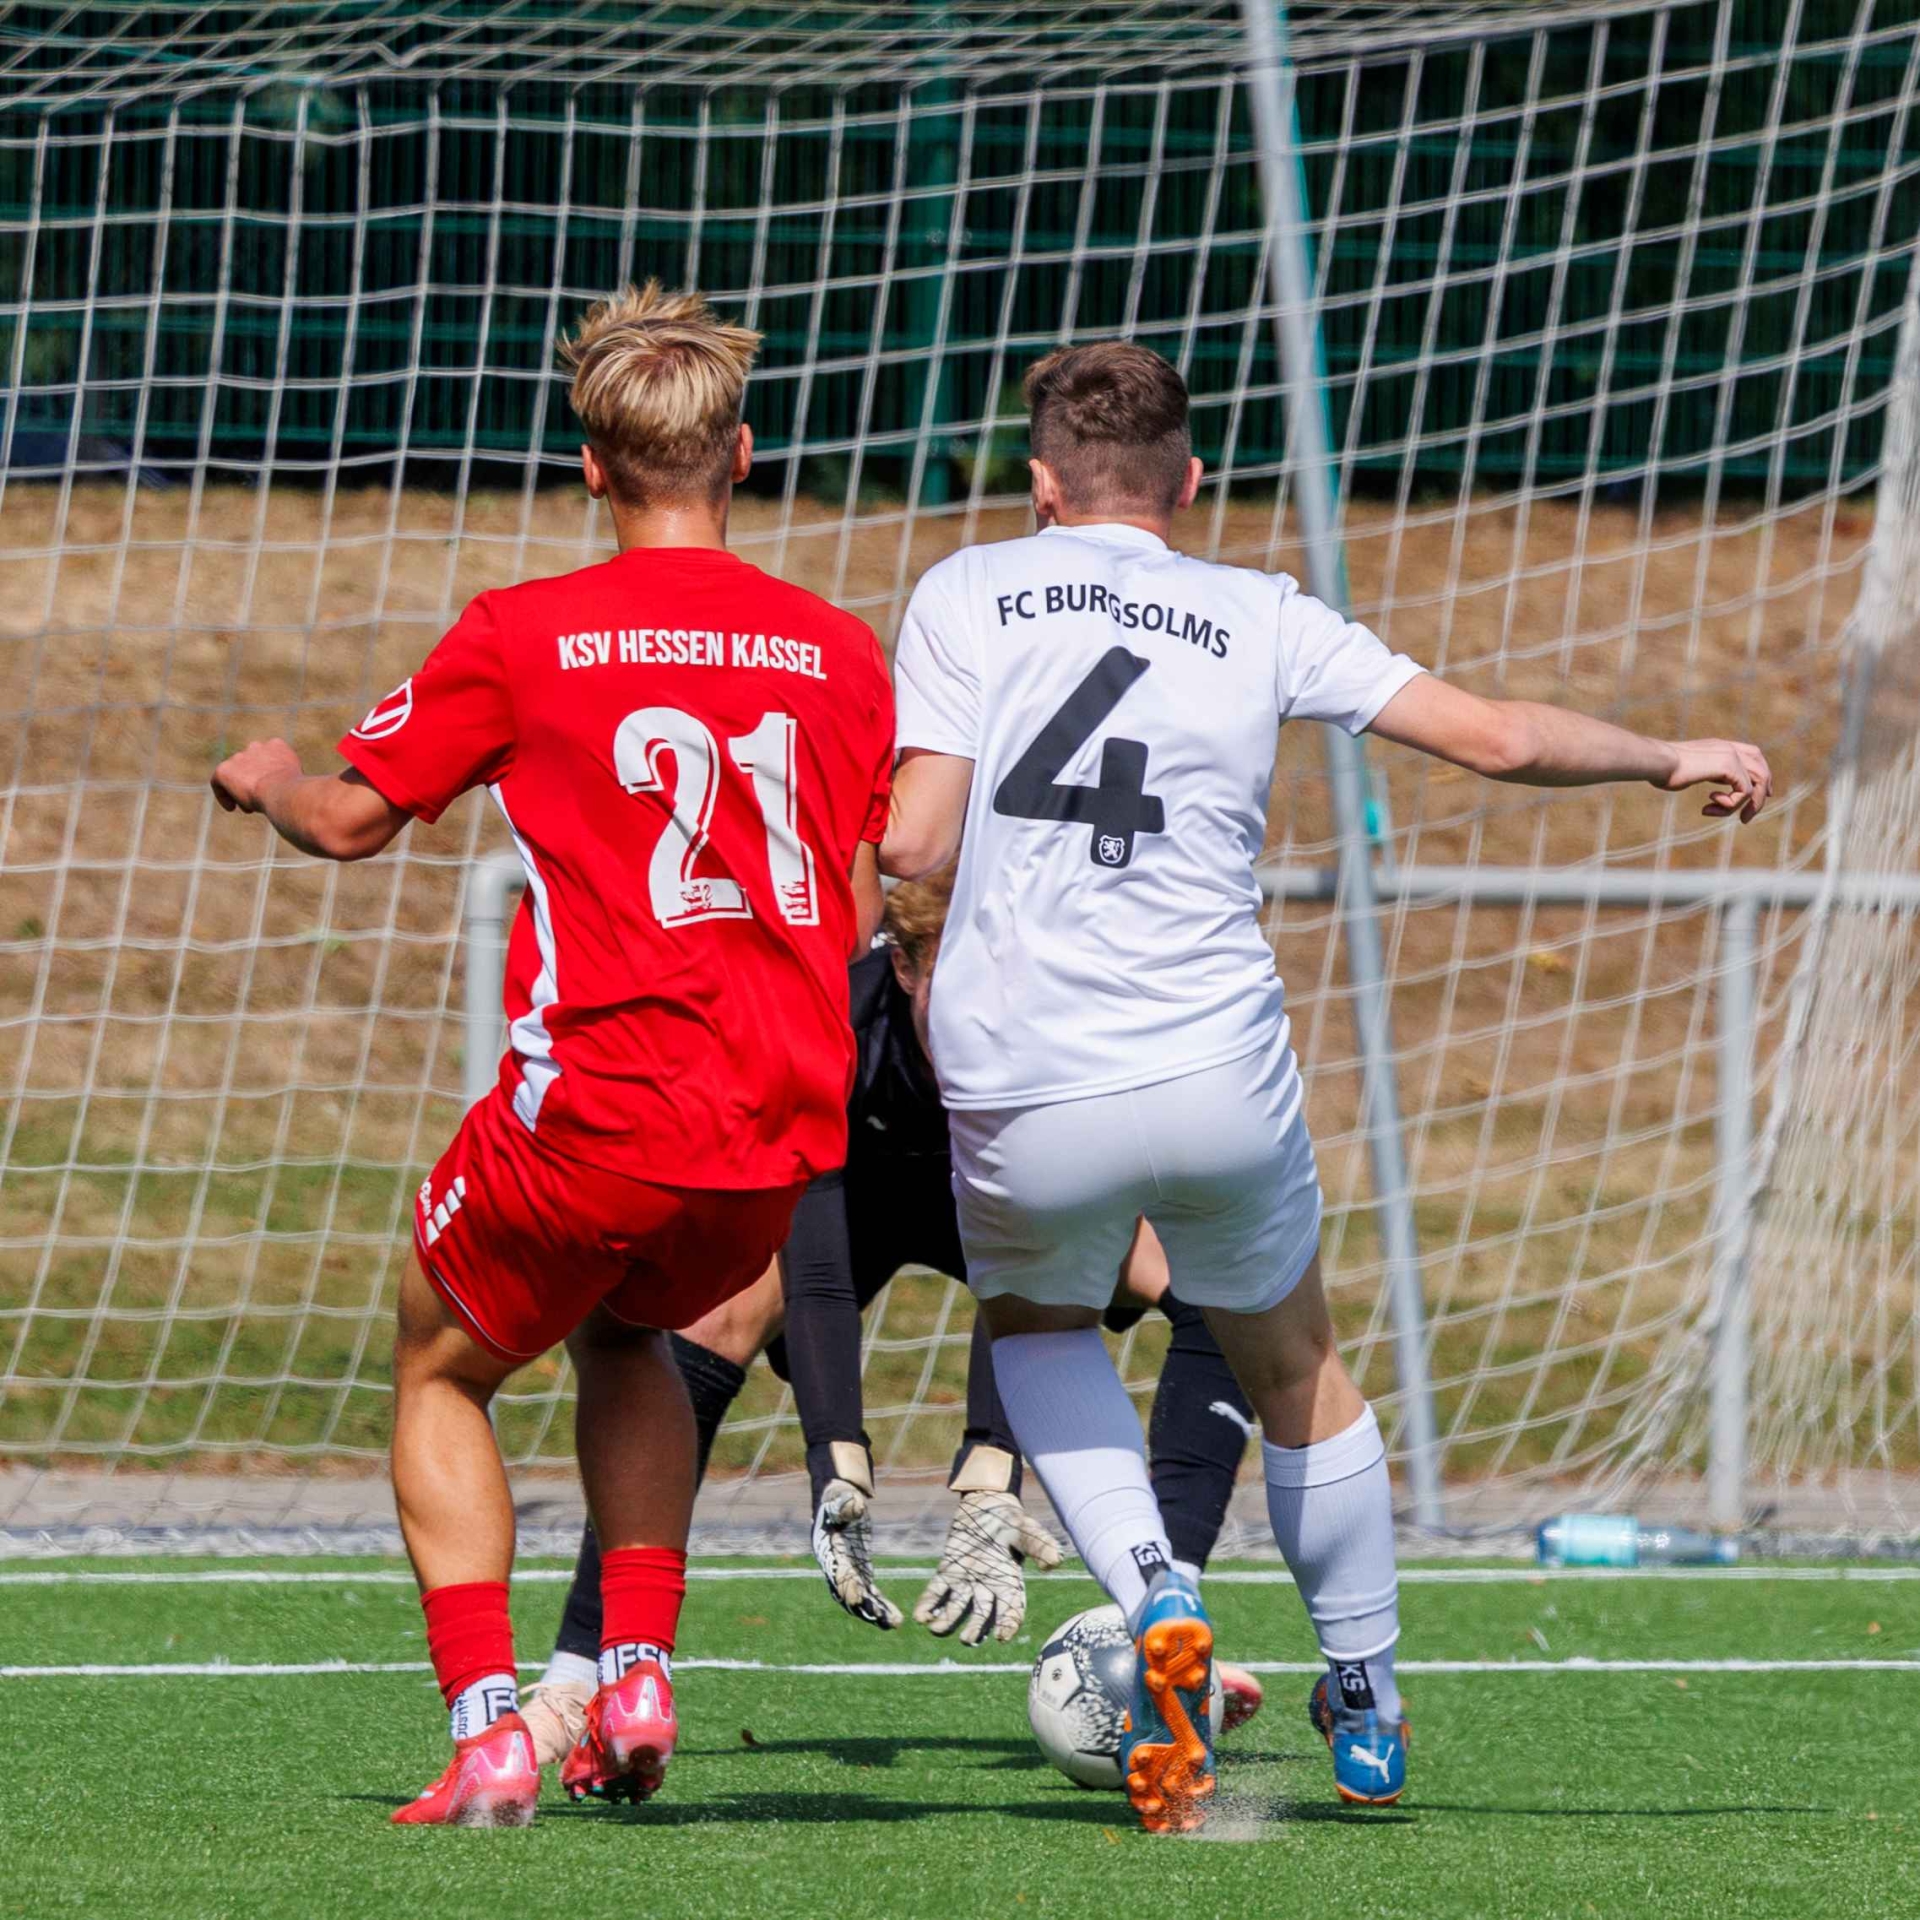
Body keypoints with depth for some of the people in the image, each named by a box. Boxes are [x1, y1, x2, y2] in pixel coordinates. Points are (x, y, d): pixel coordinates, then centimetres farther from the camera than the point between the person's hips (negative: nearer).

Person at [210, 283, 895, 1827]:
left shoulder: (523, 635, -3)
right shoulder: (840, 651, 6)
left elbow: (352, 820, 8)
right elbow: (866, 918, 9)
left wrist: (266, 780, 31)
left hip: (598, 1102, -4)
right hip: (789, 1122, 4)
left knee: (440, 1370, 18)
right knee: (628, 1333, 33)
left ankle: (488, 1728, 1)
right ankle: (636, 1677, 17)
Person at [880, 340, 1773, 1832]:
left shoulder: (966, 594, 6)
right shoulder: (1260, 619, 9)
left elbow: (914, 844, -4)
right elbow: (1500, 738, 7)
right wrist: (1673, 758, 24)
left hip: (1022, 1099, 0)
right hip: (1219, 1079, 1)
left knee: (1034, 1320, 30)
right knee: (1295, 1367, 26)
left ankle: (1153, 1593, 5)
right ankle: (1368, 1705, 36)